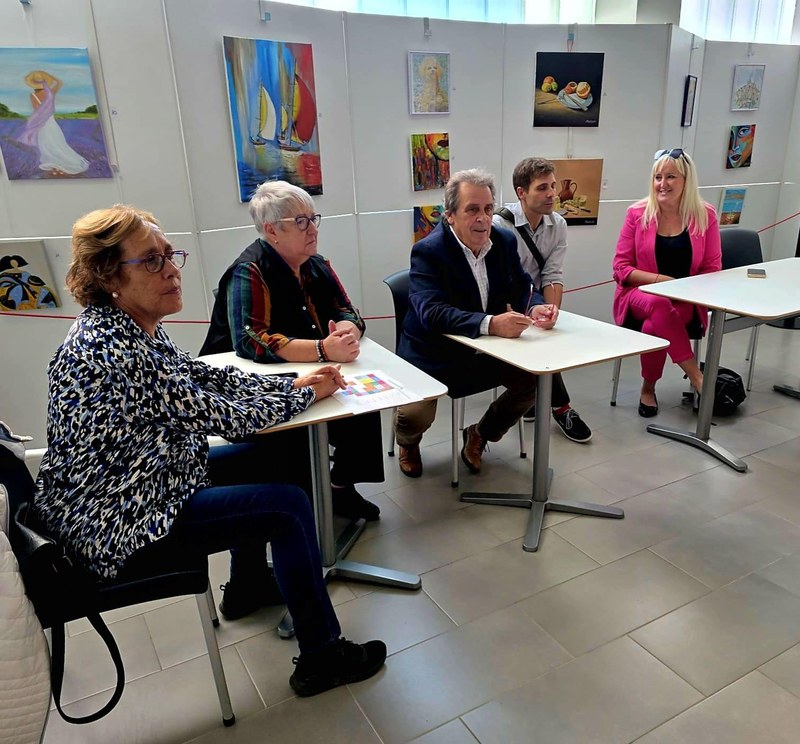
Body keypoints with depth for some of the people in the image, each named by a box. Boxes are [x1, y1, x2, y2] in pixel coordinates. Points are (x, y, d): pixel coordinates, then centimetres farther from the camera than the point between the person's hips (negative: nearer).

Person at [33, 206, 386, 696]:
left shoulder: (133, 326, 1)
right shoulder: (112, 350, -29)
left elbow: (206, 376, 9)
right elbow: (220, 415, -24)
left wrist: (292, 383, -3)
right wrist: (308, 395, -10)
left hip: (138, 485, 10)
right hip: (118, 526, -10)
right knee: (289, 506, -10)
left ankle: (248, 584, 39)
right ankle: (321, 657, 6)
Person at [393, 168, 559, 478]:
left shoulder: (505, 241, 1)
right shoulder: (428, 251, -18)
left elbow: (522, 288, 6)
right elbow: (432, 313, -31)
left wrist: (536, 307, -20)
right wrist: (490, 324, -44)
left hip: (488, 350, 6)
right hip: (435, 355, -5)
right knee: (414, 415, -25)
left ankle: (479, 434, 18)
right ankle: (408, 443, 18)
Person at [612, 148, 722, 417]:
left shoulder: (705, 215, 2)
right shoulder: (637, 213, 0)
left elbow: (711, 270, 5)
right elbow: (621, 268, -2)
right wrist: (661, 279, -16)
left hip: (686, 302, 0)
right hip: (639, 294, 0)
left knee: (654, 325, -34)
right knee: (659, 305, -37)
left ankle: (648, 389, -12)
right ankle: (696, 376, -28)